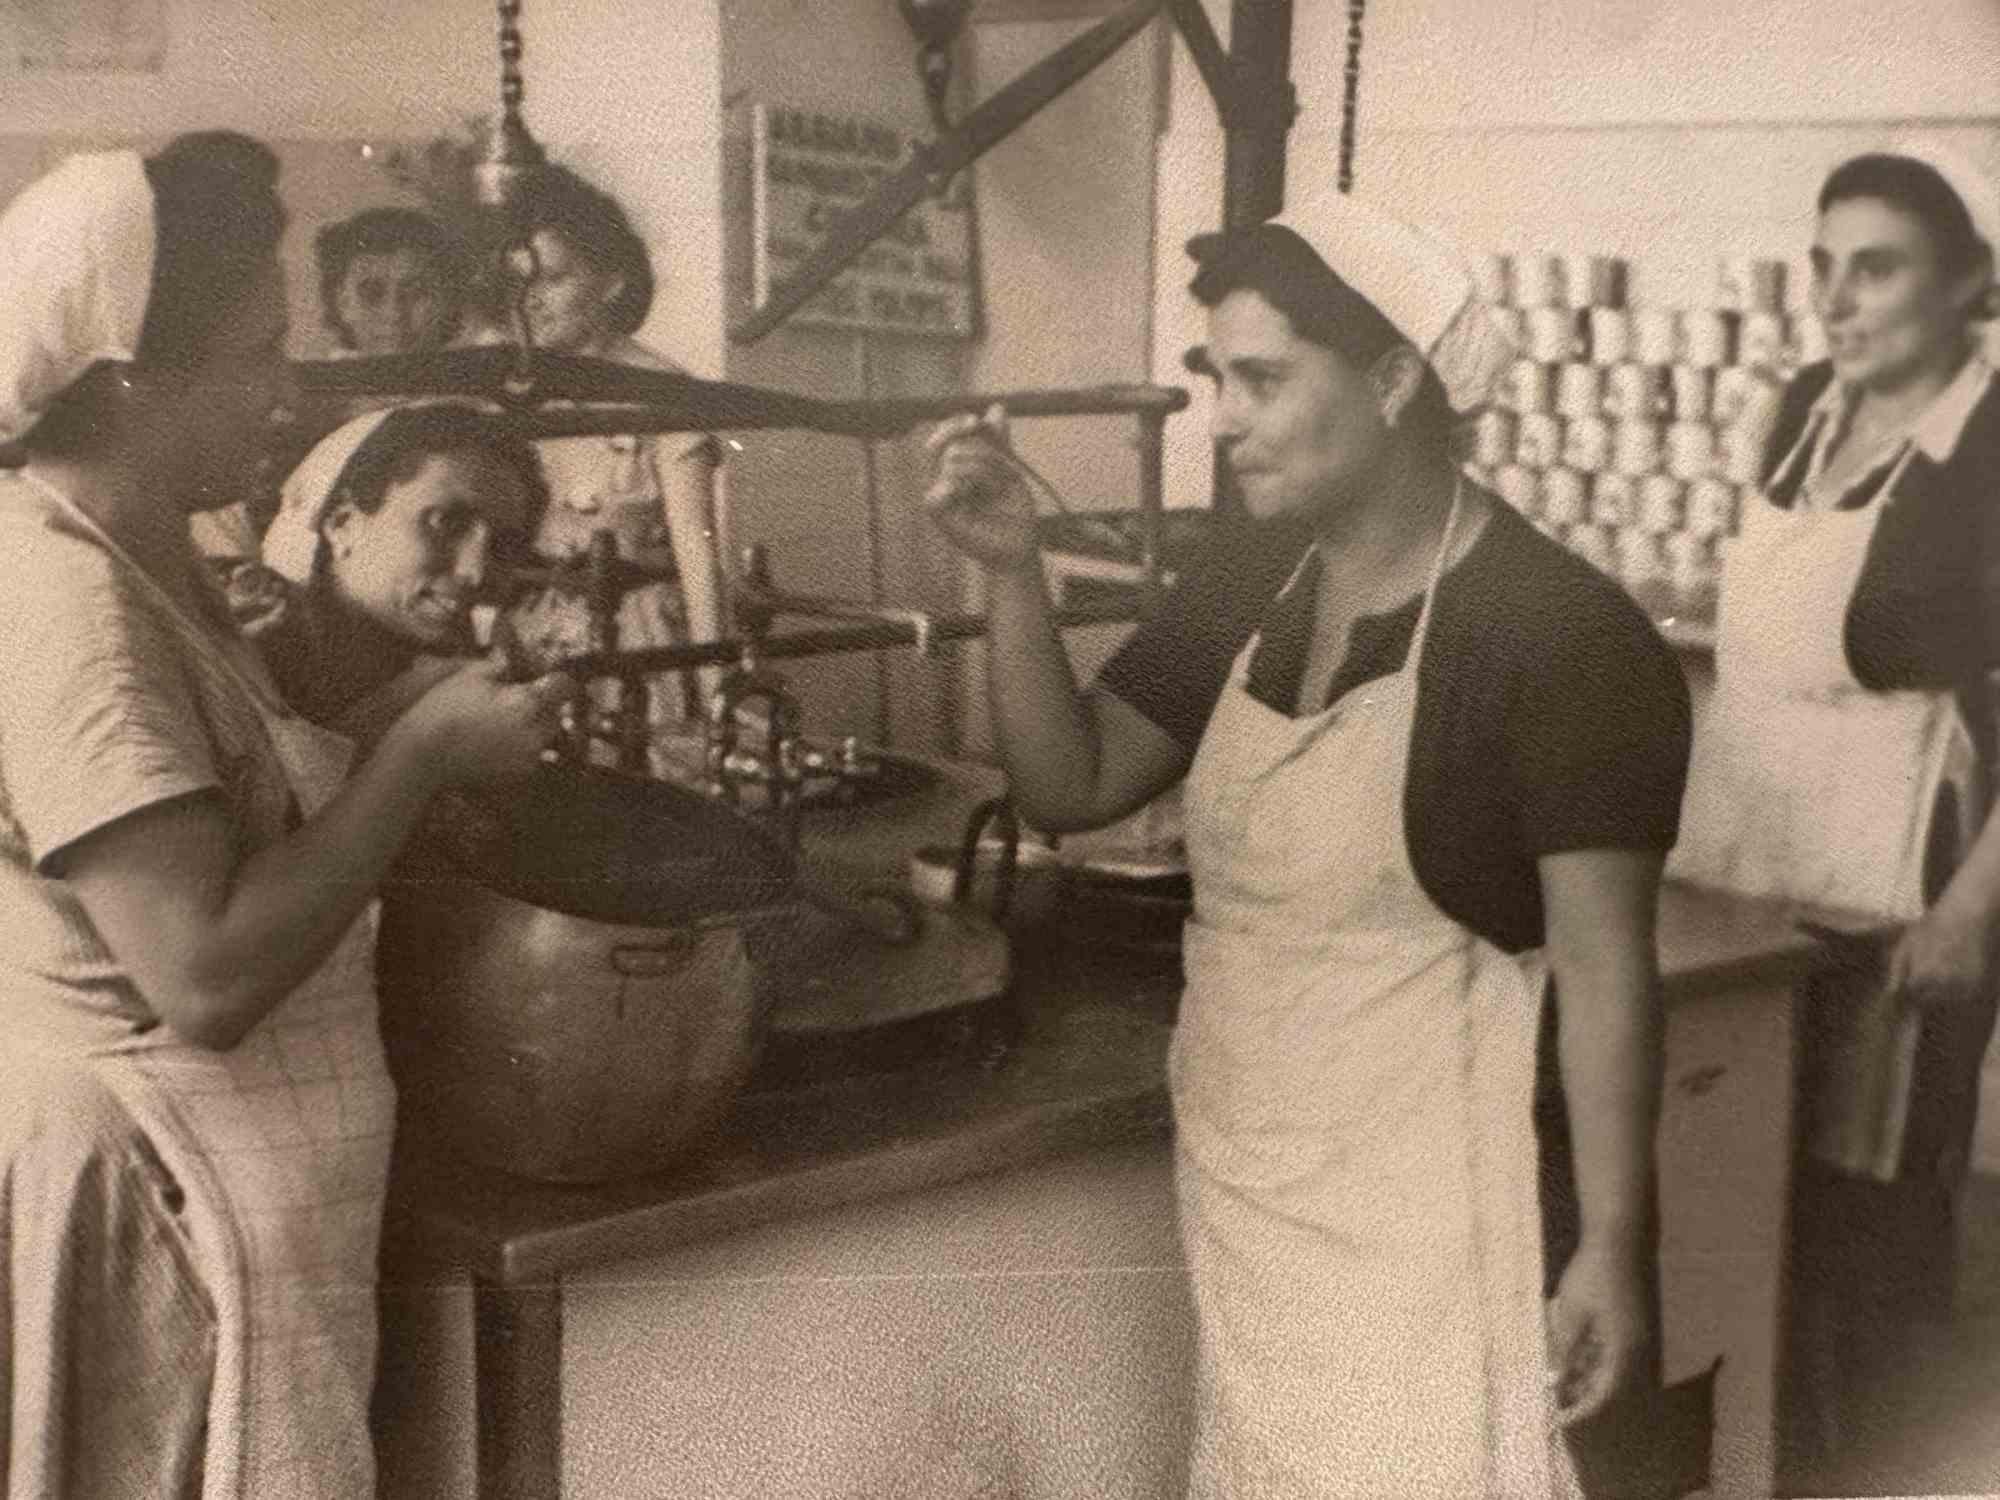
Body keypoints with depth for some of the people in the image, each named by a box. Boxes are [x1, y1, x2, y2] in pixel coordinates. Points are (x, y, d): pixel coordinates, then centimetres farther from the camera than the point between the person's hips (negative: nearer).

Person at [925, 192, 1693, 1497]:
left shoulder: (1562, 636, -16)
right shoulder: (1247, 584, 4)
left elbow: (1605, 966, -15)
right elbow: (1071, 785, 7)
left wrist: (1615, 1248, -15)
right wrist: (1013, 570, -6)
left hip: (1426, 1218, -7)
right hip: (1241, 1190, 7)